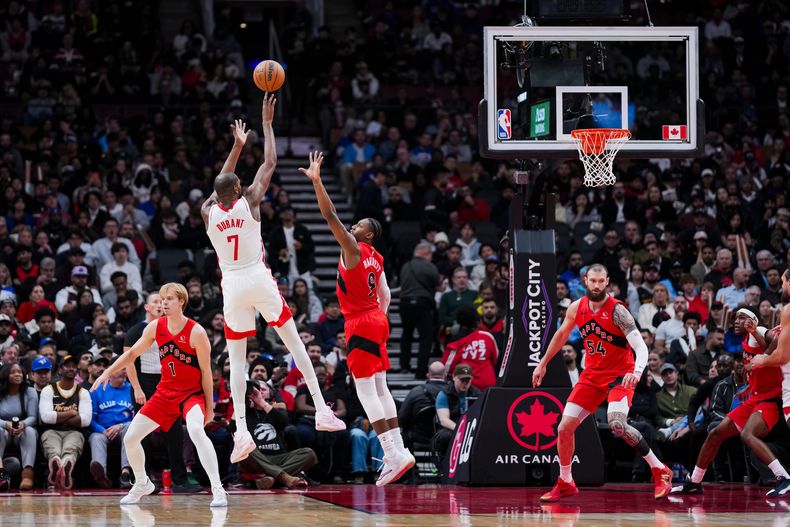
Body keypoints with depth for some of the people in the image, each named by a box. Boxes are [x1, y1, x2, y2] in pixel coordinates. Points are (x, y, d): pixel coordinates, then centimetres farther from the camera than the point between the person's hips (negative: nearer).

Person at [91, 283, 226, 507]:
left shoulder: (196, 332, -17)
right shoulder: (156, 327, -2)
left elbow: (206, 371, -12)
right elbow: (132, 353, 12)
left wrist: (209, 407, -10)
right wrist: (108, 373, 3)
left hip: (192, 392, -6)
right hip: (165, 393, 6)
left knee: (196, 430, -36)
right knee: (130, 438, 4)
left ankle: (218, 490, -36)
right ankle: (142, 484, 30)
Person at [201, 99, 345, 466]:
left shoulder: (208, 211, 1)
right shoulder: (249, 202, -6)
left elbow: (221, 185, 21)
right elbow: (270, 163, 3)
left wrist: (237, 146, 27)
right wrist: (266, 123, 11)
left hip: (232, 285, 2)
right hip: (259, 279, -2)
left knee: (236, 358, 3)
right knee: (294, 341, 9)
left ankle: (241, 431, -10)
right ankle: (322, 411, 3)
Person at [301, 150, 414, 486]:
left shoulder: (353, 248, -10)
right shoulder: (377, 259, 15)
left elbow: (331, 217, -17)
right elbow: (385, 295, 19)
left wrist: (316, 180, -19)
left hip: (360, 322, -9)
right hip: (377, 320, 9)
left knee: (365, 389, -8)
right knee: (379, 387, 12)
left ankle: (393, 454, -15)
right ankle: (398, 451, 9)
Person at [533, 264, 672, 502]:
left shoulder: (617, 311, -19)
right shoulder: (576, 308, -1)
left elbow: (641, 346, -27)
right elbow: (561, 334, 19)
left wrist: (638, 371, -47)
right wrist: (543, 363, 24)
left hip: (619, 375, -6)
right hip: (592, 375, 6)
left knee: (617, 424, -30)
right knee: (565, 427, 0)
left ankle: (660, 471, -17)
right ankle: (565, 484, 20)